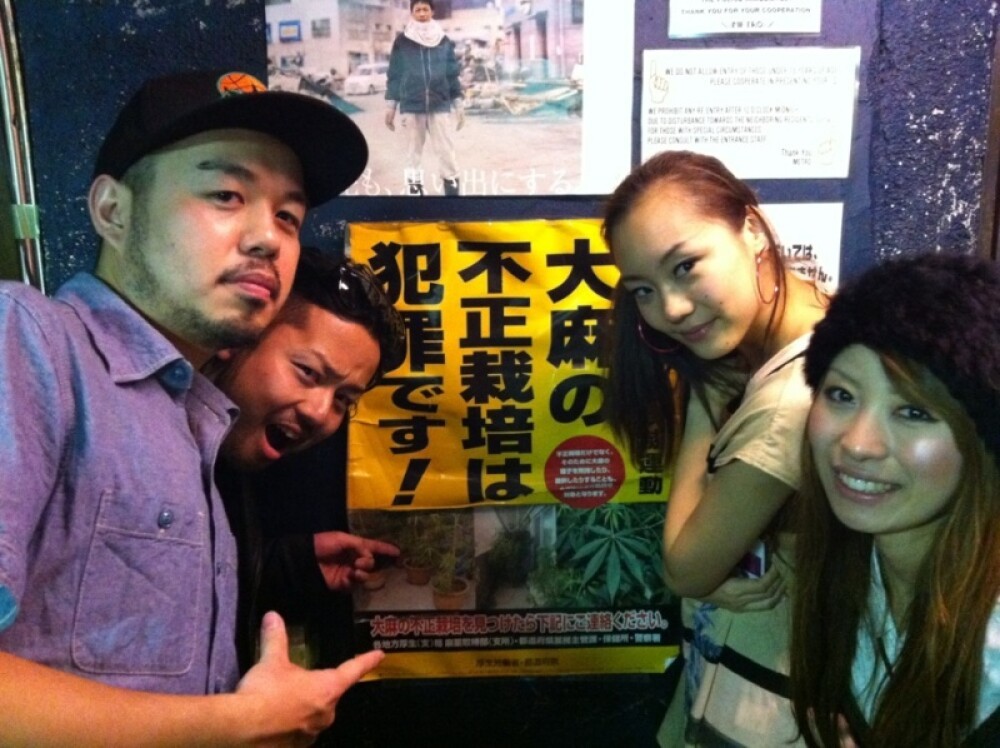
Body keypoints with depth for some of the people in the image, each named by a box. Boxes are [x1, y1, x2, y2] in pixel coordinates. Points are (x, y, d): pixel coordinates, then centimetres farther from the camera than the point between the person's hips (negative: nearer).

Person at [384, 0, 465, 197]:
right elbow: (394, 75, 5)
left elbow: (453, 74, 10)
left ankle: (452, 189, 4)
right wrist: (390, 107, 3)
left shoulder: (444, 42, 6)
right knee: (414, 151, 6)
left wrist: (458, 106, 8)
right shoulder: (402, 42, 2)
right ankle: (414, 188, 12)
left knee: (445, 150, -2)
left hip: (440, 105, 1)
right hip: (412, 106, 0)